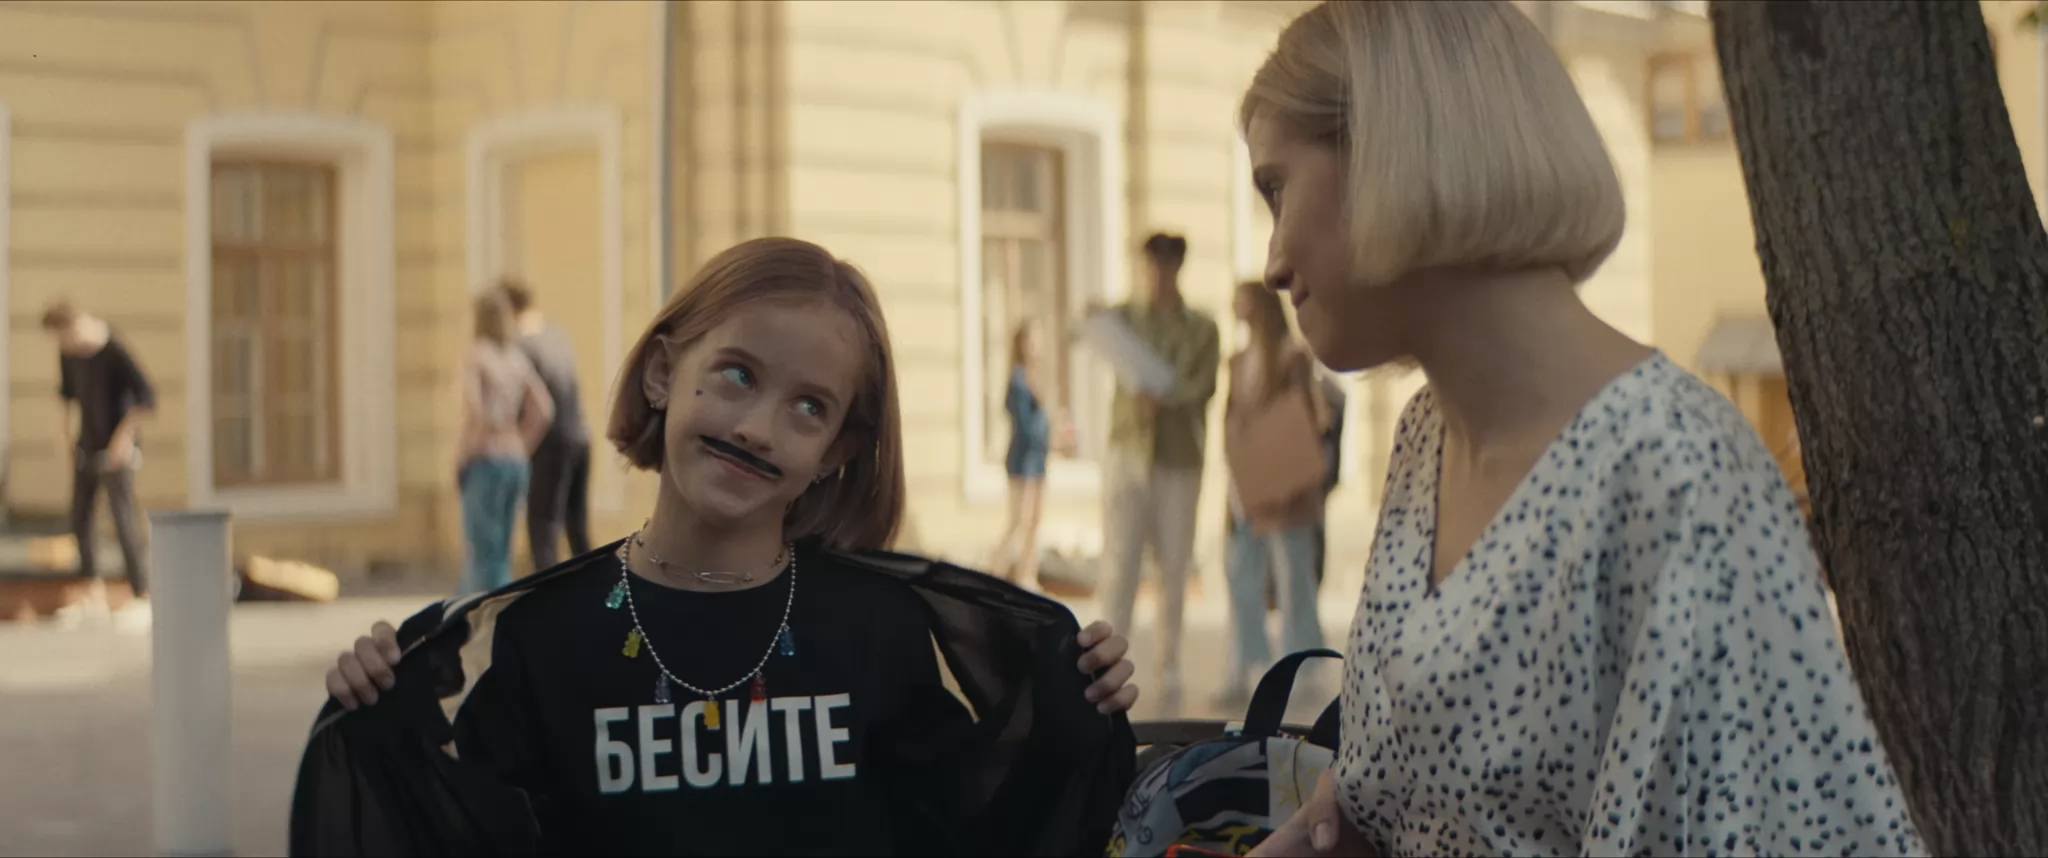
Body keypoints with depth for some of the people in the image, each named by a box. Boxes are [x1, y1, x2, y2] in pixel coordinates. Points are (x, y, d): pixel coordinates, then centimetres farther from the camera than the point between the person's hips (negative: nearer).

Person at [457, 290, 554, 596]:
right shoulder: (518, 359, 10)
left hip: (484, 464, -7)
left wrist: (462, 458, -10)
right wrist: (519, 451, 14)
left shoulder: (475, 356, -9)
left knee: (487, 556, -5)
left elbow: (473, 411, -21)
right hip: (514, 464, 7)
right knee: (485, 550, 15)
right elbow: (544, 412, 6)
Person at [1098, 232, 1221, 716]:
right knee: (1119, 563, -6)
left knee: (1174, 571, 2)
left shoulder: (1201, 329, 7)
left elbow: (1201, 386, -5)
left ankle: (1169, 676, 9)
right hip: (1128, 454, 0)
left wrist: (1160, 397, -23)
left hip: (1179, 461, 0)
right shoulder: (1123, 317, 9)